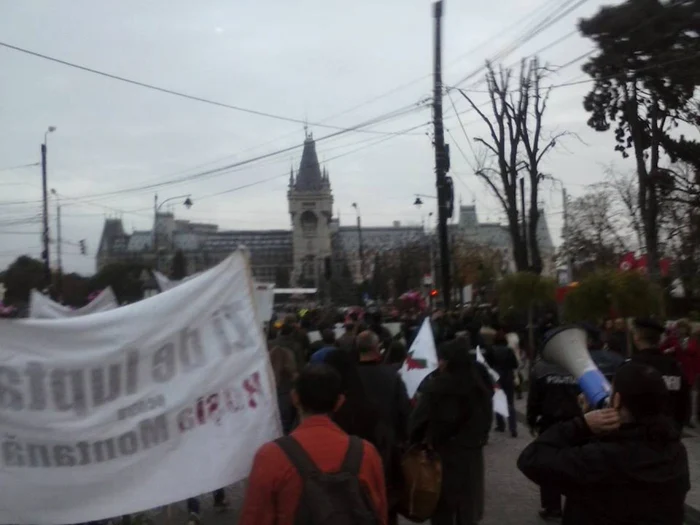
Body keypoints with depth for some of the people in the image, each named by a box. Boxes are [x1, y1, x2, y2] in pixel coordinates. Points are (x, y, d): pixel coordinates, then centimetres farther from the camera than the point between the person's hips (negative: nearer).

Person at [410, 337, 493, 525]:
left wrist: (414, 443, -2)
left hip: (441, 453, -4)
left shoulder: (435, 386, -18)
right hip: (471, 453, 4)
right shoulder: (481, 383, -1)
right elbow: (486, 418, 10)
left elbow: (419, 420, -16)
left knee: (442, 509, 9)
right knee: (467, 506, 15)